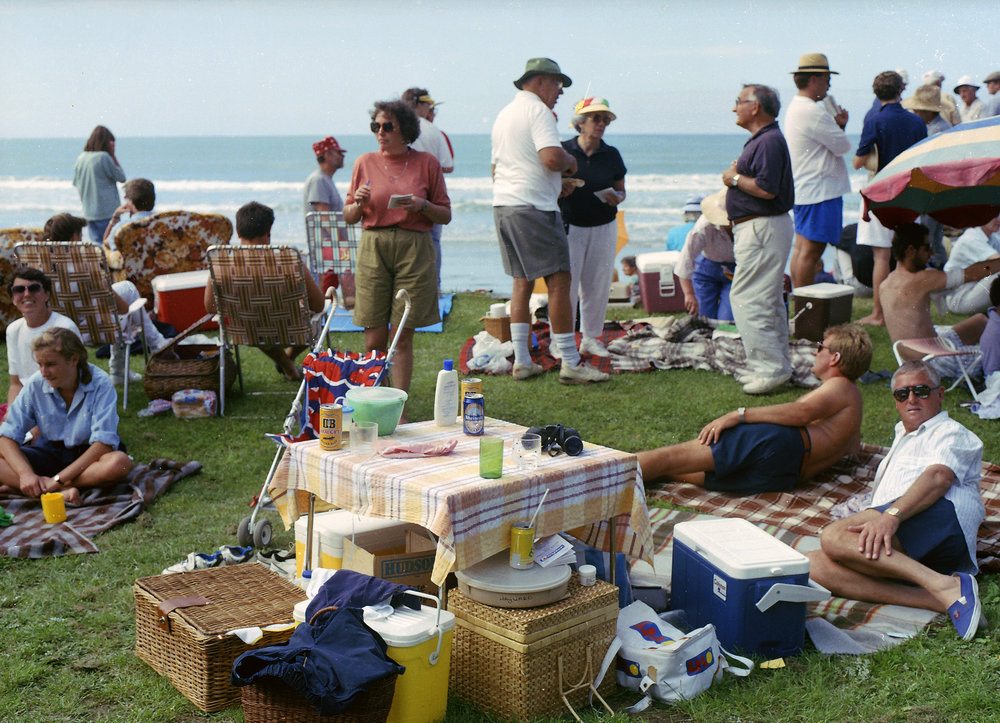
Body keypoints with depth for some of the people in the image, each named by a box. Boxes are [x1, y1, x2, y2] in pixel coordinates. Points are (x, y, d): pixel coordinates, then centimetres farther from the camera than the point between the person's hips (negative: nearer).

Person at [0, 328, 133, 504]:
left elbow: (103, 442, -23)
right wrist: (26, 474, -30)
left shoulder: (100, 383, -18)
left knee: (120, 463, -37)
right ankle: (61, 492, -35)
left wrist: (58, 479, -28)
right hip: (49, 454, 3)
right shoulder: (35, 385, -10)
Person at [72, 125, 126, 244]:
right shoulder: (104, 157, -12)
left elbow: (76, 185, 14)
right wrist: (113, 155, -2)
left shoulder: (81, 158, 8)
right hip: (107, 212, -6)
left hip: (89, 213, 7)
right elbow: (122, 178, -3)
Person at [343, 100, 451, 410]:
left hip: (414, 248, -1)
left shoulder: (427, 163, 5)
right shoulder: (365, 163, 9)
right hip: (373, 247, 1)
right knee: (374, 339, -1)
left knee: (403, 336, 0)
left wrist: (422, 206, -11)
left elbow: (445, 215, 8)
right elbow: (348, 216, 13)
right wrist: (359, 204, -8)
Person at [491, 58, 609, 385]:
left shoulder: (503, 114, 21)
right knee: (559, 281, -6)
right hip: (533, 207, -9)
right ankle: (571, 363, -5)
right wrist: (570, 161, -1)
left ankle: (521, 361, 13)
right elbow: (552, 157, -24)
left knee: (522, 282, 12)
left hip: (503, 205, 9)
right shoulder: (537, 110, -8)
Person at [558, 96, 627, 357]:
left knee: (598, 284, 5)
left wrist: (616, 197, -9)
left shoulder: (612, 155, 5)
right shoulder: (564, 151, -4)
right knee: (566, 283, -7)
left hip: (604, 227, 3)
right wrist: (561, 191, -20)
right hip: (570, 226, -3)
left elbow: (621, 190, 13)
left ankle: (591, 337, 20)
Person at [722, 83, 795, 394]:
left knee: (746, 298, -11)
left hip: (762, 229, -11)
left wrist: (735, 178, -14)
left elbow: (767, 189, -26)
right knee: (768, 301, 14)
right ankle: (778, 366, 21)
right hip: (757, 228, 11)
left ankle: (770, 368, -10)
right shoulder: (760, 139, 17)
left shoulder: (769, 141, -17)